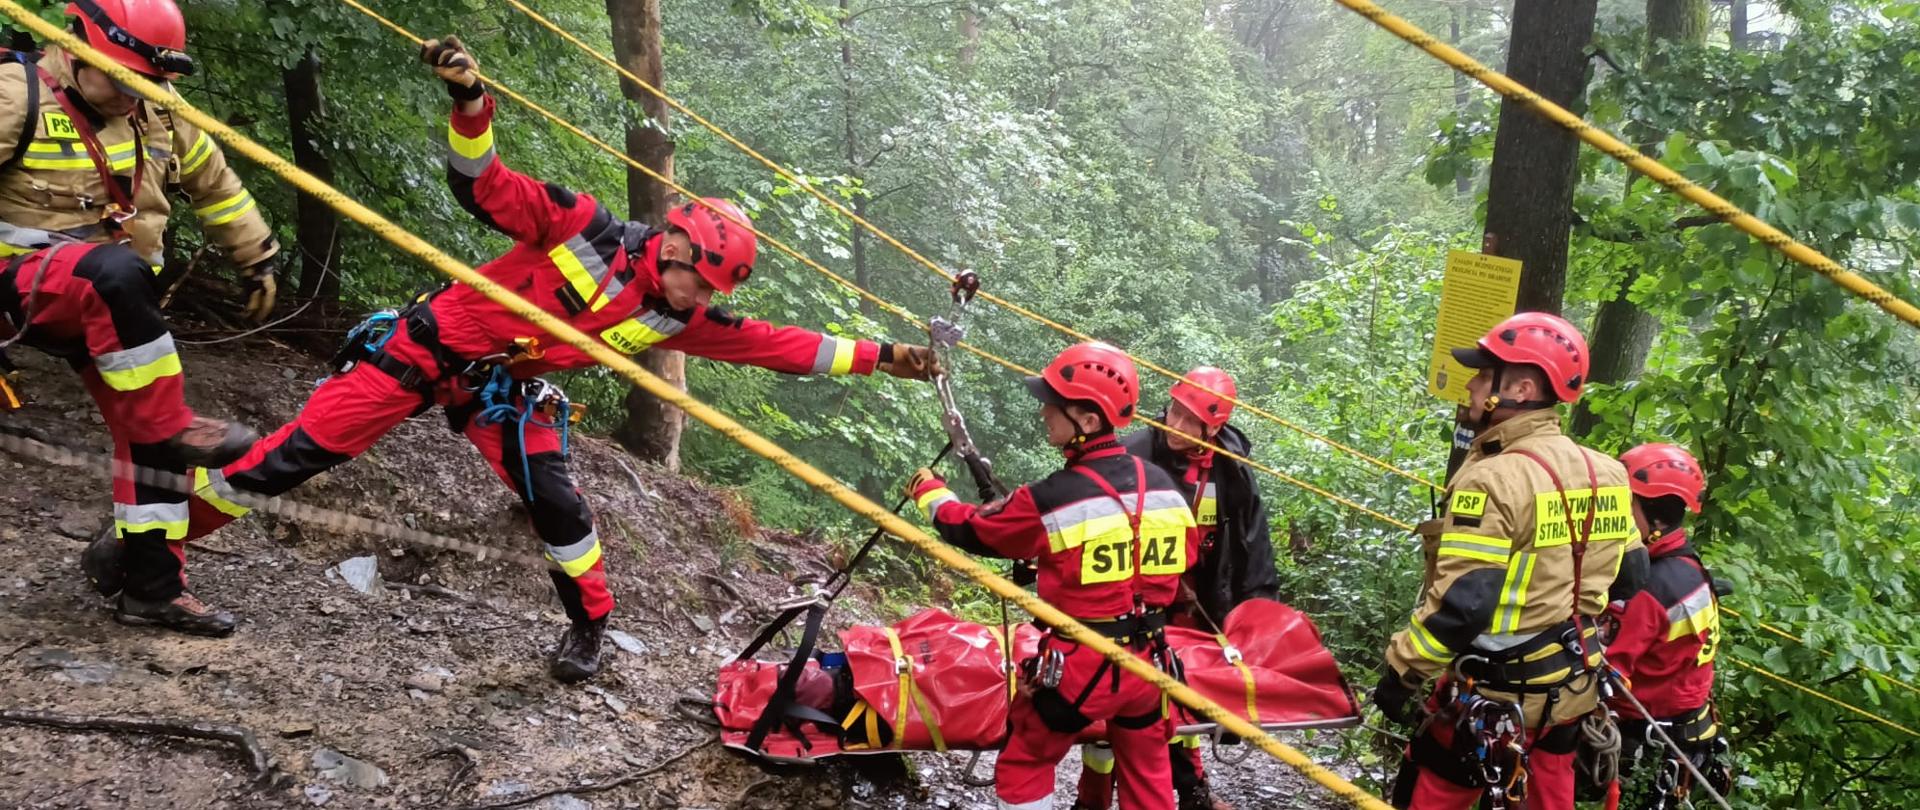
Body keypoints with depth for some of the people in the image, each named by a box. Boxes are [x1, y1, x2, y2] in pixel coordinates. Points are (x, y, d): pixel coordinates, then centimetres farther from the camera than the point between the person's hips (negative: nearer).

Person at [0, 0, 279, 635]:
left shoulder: (156, 115, 8)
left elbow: (214, 182, 21)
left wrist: (258, 260, 23)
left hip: (111, 307, 6)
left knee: (148, 430, -3)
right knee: (116, 271, -39)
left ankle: (152, 588, 6)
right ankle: (172, 427, -32)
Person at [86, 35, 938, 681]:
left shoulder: (674, 320, -6)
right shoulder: (586, 228, -19)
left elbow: (771, 343, -4)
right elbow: (484, 187, -19)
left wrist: (878, 356, -6)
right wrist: (470, 101, -36)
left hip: (505, 390, 4)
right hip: (432, 343, -4)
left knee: (556, 504, -9)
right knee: (298, 451, -5)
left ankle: (589, 625, 16)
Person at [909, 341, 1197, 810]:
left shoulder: (1051, 499, -18)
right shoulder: (1163, 485, -2)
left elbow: (972, 532, -2)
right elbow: (1184, 558, 13)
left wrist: (930, 491, 17)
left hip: (1080, 664, -5)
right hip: (1147, 659, 5)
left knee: (1023, 768, 15)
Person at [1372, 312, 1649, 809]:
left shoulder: (1495, 479, -23)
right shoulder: (1605, 474, 2)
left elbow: (1459, 604, -25)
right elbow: (1630, 575, 12)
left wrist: (1400, 671, -15)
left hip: (1498, 693, -8)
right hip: (1572, 684, 8)